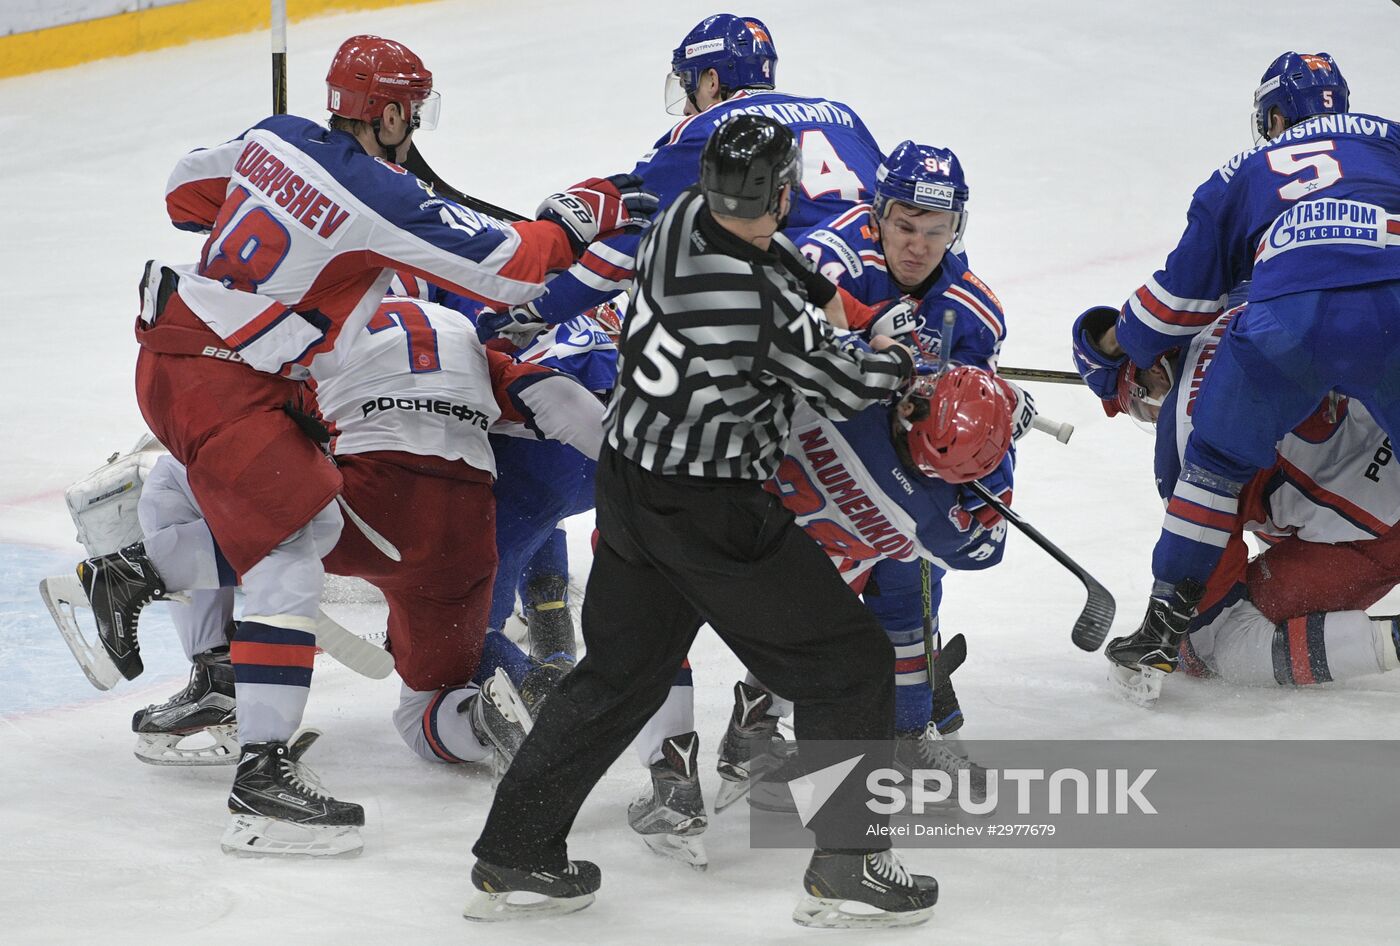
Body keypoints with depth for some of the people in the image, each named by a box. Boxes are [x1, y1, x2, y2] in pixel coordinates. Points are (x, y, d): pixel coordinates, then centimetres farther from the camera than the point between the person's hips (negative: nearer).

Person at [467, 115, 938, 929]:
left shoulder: (687, 217, -3)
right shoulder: (759, 302, -27)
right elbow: (838, 384, -12)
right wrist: (901, 363, 8)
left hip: (632, 481, 9)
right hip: (710, 511, -9)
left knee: (621, 671, 21)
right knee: (849, 664, 4)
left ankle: (515, 853, 23)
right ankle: (847, 865, 7)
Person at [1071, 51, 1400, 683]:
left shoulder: (1239, 177, 29)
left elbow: (1183, 294, 29)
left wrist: (1112, 344, 44)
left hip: (1285, 318, 0)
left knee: (1219, 458, 20)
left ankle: (1165, 624, 18)